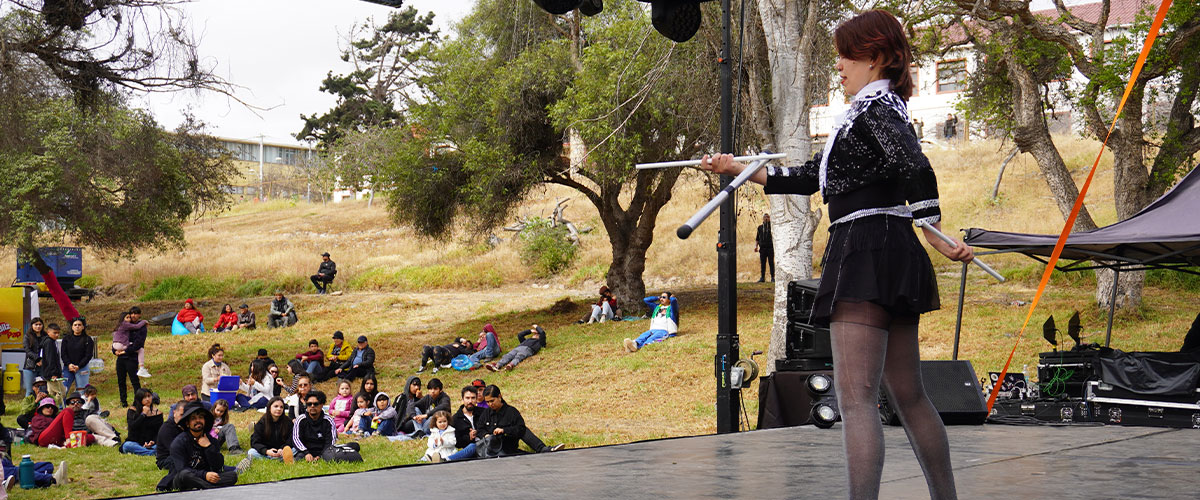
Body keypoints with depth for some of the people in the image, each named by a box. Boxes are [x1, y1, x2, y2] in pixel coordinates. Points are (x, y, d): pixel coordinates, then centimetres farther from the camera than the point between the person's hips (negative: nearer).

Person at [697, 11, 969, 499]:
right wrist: (740, 169, 26)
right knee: (907, 394, 14)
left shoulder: (877, 108, -8)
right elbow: (812, 176, 27)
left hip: (867, 252, -10)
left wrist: (938, 241, -26)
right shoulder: (871, 110, 23)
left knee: (855, 395, -16)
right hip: (892, 258, 10)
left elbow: (917, 169, -24)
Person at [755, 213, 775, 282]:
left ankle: (773, 278, -1)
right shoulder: (760, 227, 15)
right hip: (762, 248, 3)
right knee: (762, 263, 1)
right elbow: (757, 238, 16)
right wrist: (756, 246, 5)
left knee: (771, 263, -4)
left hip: (770, 247, -3)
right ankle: (762, 277, 6)